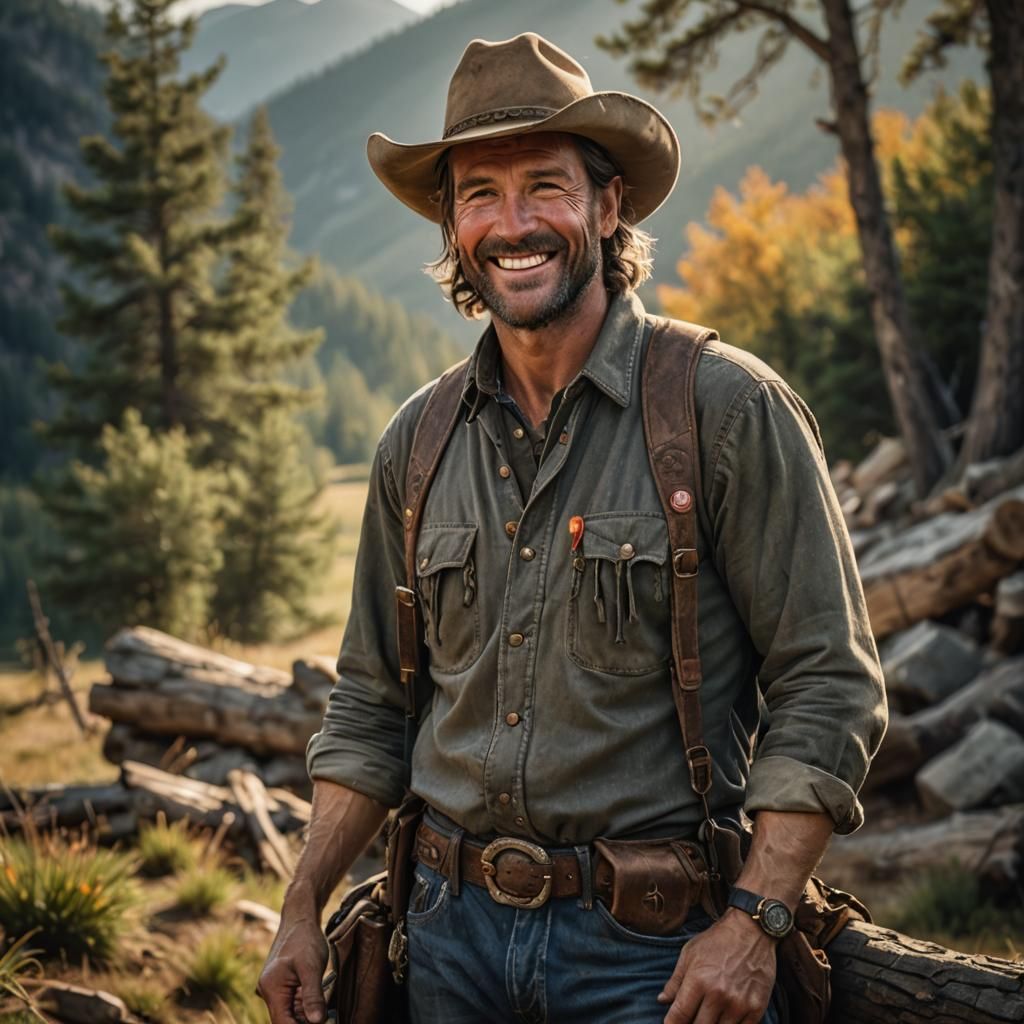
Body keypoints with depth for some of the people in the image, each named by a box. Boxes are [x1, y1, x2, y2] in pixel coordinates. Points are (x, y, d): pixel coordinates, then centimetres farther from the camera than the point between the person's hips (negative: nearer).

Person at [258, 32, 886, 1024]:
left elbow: (827, 687, -10)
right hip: (453, 935, 5)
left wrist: (752, 926, -16)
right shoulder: (419, 442, 6)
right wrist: (303, 912, 8)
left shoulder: (730, 410, -9)